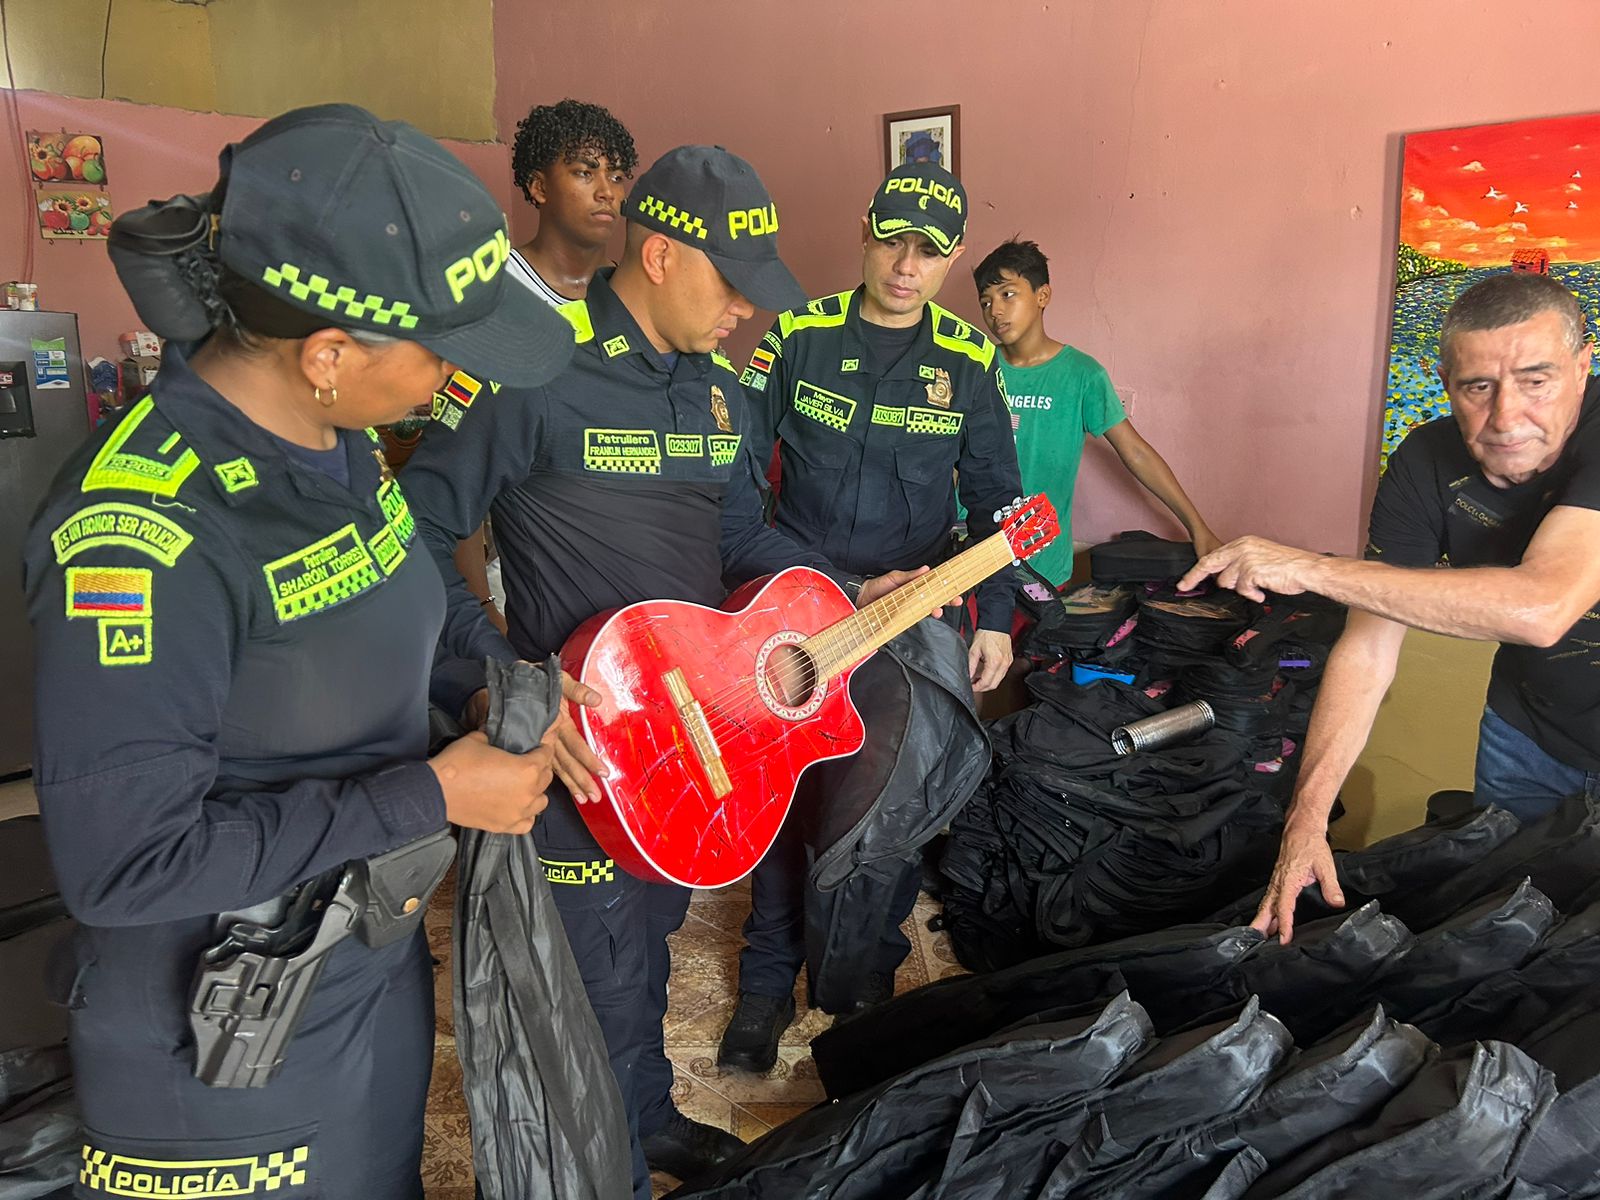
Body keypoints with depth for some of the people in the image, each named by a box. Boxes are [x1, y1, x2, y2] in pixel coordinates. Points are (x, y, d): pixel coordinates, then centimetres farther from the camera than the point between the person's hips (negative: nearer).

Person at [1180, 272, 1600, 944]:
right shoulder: (1427, 463, -17)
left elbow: (1541, 608, -46)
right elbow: (1367, 651, -18)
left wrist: (1309, 569, -41)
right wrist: (1306, 819, -26)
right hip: (1527, 724, 4)